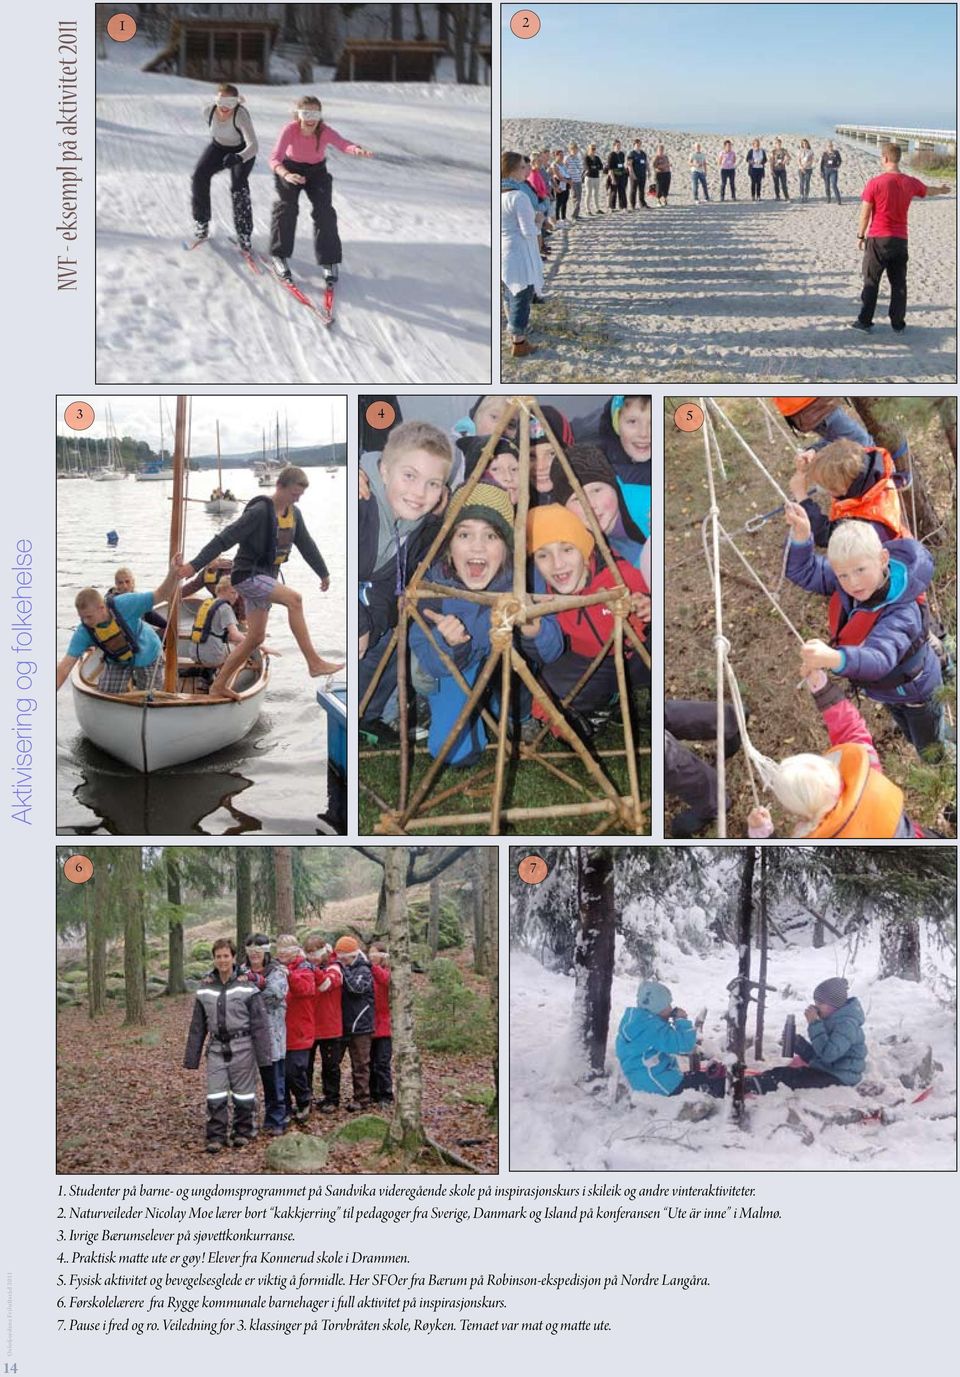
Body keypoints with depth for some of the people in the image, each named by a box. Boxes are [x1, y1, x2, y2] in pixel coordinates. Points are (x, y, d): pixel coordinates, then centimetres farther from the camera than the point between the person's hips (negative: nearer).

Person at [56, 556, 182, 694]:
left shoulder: (125, 605, -37)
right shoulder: (84, 632, -28)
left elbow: (162, 595, -30)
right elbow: (64, 667, -27)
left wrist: (173, 573, -48)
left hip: (146, 656, -2)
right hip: (116, 661, 2)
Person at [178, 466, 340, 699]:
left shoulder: (293, 514, 6)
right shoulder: (260, 511, -18)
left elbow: (306, 544, 20)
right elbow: (225, 539, -21)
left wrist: (323, 573, 29)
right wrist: (195, 565, -25)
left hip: (266, 577, 9)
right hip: (247, 575, -9)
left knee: (255, 638, 8)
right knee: (294, 598, -27)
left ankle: (219, 686, 17)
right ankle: (314, 663, -29)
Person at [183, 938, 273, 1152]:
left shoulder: (245, 986, -7)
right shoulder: (205, 988, 5)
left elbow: (259, 1022, -7)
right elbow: (197, 1025, 11)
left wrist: (263, 1053, -11)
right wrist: (191, 1057, 10)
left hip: (241, 1047, -3)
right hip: (216, 1047, 3)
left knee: (243, 1094, 7)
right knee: (215, 1096, 0)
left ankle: (244, 1132, 22)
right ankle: (216, 1136, 10)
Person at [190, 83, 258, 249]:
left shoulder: (241, 115, -34)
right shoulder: (208, 110, -20)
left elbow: (253, 146, -45)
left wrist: (238, 157, -62)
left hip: (242, 152, -4)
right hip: (218, 148, 4)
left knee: (238, 186, -27)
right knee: (199, 176, -19)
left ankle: (244, 236, -23)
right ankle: (201, 225, -7)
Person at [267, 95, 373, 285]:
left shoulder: (325, 132, -30)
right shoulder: (290, 130, -32)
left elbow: (343, 144, -49)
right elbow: (275, 158, -42)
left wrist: (357, 150, -73)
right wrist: (286, 175, -63)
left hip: (317, 171, 1)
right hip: (290, 168, -1)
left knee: (323, 209, -11)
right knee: (287, 205, -16)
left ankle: (329, 260, 1)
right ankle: (279, 255, -2)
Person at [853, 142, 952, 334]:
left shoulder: (875, 183, -12)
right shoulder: (910, 183, 2)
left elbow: (865, 214, -9)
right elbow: (929, 190, 24)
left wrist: (860, 236, 5)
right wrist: (943, 190, 47)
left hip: (877, 240, -3)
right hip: (900, 239, 3)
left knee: (871, 282, 5)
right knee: (899, 283, 10)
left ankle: (865, 321, 7)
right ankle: (898, 324, 12)